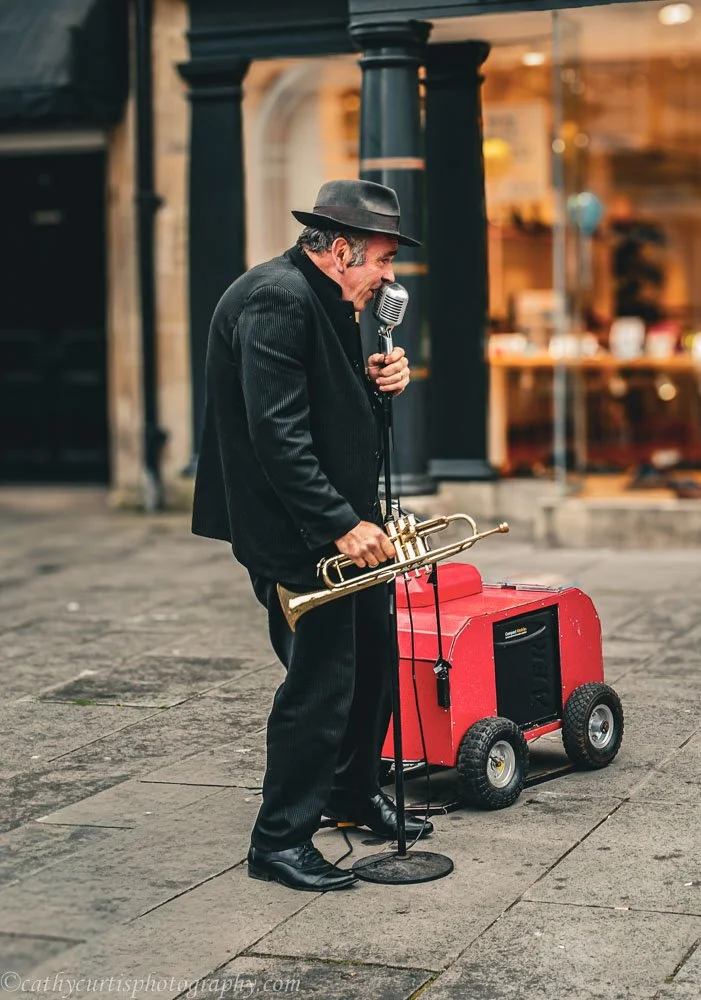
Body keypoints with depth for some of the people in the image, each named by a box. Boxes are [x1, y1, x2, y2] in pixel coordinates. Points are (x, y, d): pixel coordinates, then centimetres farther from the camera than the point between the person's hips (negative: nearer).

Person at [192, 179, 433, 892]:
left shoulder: (326, 299, 13)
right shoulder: (276, 299, -20)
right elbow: (278, 433, -25)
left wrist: (377, 380, 1)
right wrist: (342, 524, -25)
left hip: (341, 520, 11)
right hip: (294, 532, -10)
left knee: (373, 661, 18)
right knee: (321, 681, -6)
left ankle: (353, 793, 37)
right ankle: (280, 840, 7)